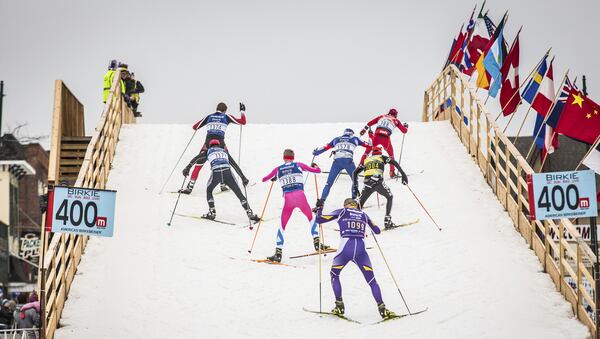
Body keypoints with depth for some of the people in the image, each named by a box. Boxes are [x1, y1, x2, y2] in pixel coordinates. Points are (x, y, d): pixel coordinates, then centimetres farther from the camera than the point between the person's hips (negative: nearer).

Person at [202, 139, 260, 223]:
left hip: (216, 173, -1)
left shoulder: (208, 151, 27)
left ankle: (212, 212, 18)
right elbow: (235, 165, 29)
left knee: (209, 191, 27)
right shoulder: (224, 151, 32)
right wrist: (243, 177, 29)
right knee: (239, 193, 10)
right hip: (227, 172, 1)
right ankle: (250, 213, 2)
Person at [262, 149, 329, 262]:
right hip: (300, 197, -1)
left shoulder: (278, 169, 13)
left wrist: (273, 178, 47)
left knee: (282, 225, 11)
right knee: (311, 217, 24)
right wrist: (314, 166, 37)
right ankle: (316, 243, 15)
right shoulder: (298, 165, 9)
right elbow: (317, 170, 14)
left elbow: (264, 179, 26)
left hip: (288, 199, 1)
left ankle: (278, 253, 4)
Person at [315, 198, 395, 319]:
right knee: (371, 280, 10)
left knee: (334, 274, 23)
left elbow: (319, 219, 15)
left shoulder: (342, 212, 14)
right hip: (361, 250, 1)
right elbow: (377, 231, 32)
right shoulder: (364, 214, 20)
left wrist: (319, 209, 36)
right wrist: (368, 223, 52)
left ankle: (339, 306, 16)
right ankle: (382, 309, -3)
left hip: (345, 248, -1)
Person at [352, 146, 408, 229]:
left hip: (368, 184, 2)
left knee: (360, 203, 13)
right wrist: (403, 174, 8)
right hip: (379, 182, -2)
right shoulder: (382, 157, 23)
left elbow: (355, 173, 25)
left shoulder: (366, 160, 30)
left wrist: (355, 187, 24)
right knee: (390, 197, 23)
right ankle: (387, 221, 14)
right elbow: (394, 162, 8)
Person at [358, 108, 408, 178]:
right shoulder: (396, 120, 20)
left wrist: (364, 129, 31)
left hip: (376, 136, 1)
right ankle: (392, 172, 19)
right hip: (386, 138, -1)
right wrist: (406, 126, 46)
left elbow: (370, 123, 21)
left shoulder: (382, 116, 24)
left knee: (367, 151, 20)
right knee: (391, 155, 23)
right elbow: (404, 131, 25)